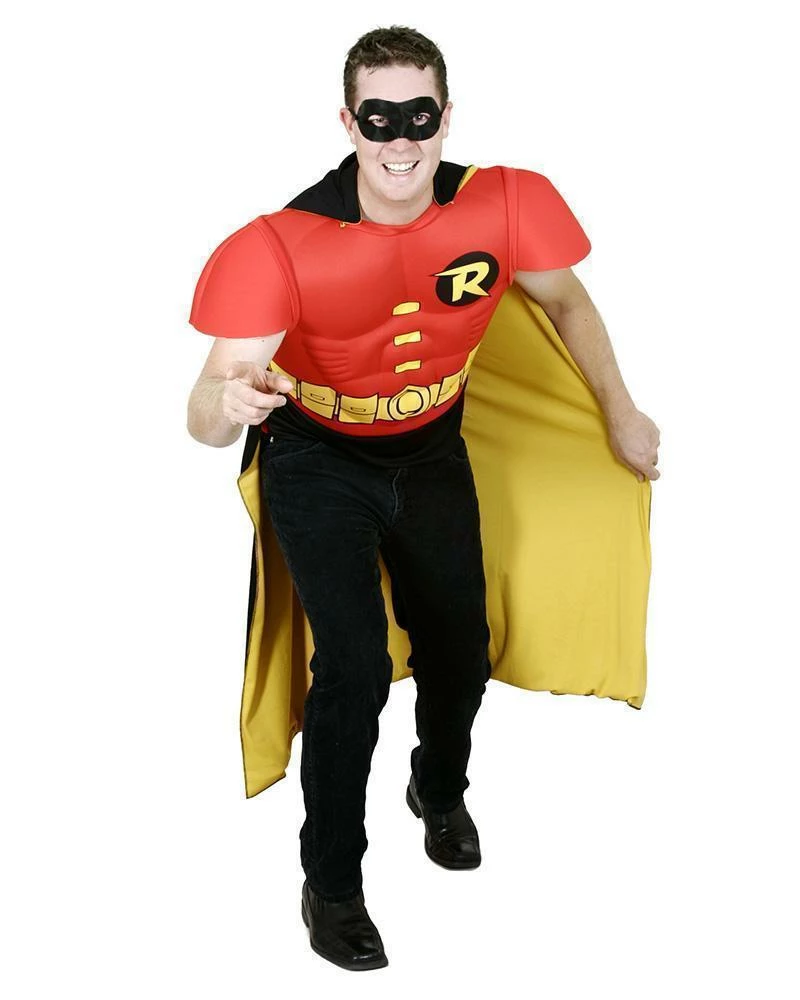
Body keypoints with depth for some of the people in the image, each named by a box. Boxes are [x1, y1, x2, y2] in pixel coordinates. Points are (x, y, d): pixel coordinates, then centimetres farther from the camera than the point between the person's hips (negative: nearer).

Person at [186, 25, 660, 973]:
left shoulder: (500, 205, -22)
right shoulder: (284, 244, -32)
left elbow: (566, 299, 0)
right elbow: (206, 413, -36)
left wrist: (620, 414, 3)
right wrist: (226, 404, -59)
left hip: (431, 450, 4)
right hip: (319, 461, -3)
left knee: (460, 651, 8)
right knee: (355, 665, -16)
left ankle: (441, 792, 43)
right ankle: (330, 886, 6)